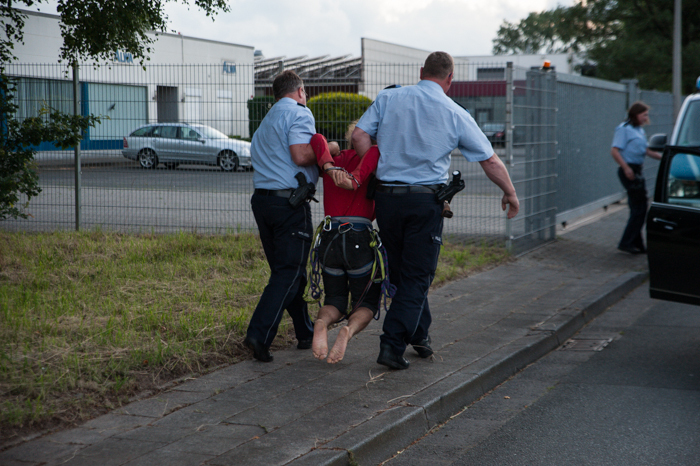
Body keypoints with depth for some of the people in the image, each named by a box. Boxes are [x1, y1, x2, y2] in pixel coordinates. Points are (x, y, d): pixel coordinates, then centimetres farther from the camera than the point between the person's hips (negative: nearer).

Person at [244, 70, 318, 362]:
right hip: (289, 201, -9)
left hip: (262, 199, 9)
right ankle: (259, 335, -16)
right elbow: (301, 155, -19)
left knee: (284, 270, 14)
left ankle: (306, 334, 21)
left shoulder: (267, 120, 23)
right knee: (289, 273, -6)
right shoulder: (299, 113, -5)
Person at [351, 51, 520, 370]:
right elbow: (490, 160, 5)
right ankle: (393, 345, -5)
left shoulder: (388, 98, 5)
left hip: (386, 197, 3)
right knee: (416, 277, 3)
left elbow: (359, 135, -3)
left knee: (401, 272, 17)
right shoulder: (455, 114, 1)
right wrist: (510, 193, 20)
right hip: (424, 201, -3)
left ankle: (419, 335, 27)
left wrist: (376, 174, 7)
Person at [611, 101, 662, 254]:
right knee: (639, 208, -9)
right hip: (629, 171, -9)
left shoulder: (640, 130, 18)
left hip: (637, 171, 9)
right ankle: (626, 243, -4)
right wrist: (626, 167, -25)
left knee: (637, 208, 10)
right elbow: (615, 151, -16)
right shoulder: (624, 129, -9)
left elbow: (647, 151, 25)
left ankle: (637, 244, 16)